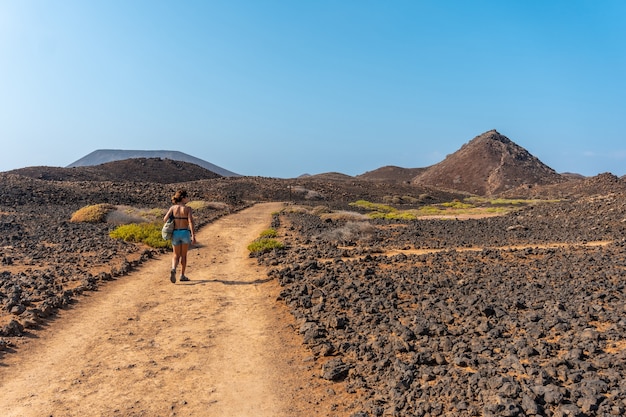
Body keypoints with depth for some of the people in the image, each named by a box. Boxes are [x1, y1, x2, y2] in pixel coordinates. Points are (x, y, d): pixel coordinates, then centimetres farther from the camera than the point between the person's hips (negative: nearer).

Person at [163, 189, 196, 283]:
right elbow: (190, 222, -19)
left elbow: (165, 219, -8)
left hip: (175, 233, 2)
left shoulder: (173, 207, 1)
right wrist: (193, 236, -22)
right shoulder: (188, 209, -7)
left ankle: (173, 269, -14)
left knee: (176, 255, 14)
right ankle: (182, 275, 20)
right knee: (183, 255, 16)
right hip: (185, 233, -2)